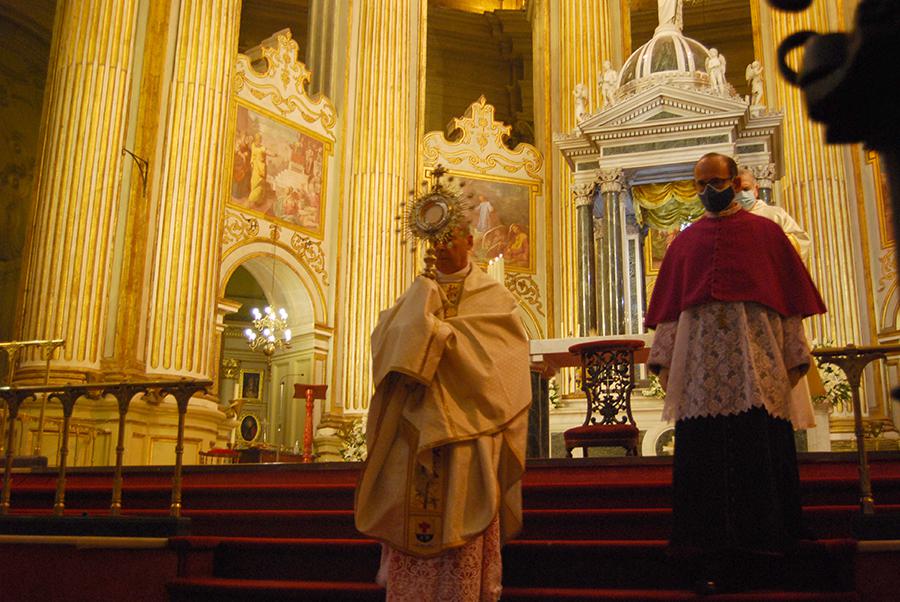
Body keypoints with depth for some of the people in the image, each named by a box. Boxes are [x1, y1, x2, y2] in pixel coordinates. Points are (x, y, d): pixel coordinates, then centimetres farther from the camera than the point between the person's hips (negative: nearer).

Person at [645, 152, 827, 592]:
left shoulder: (767, 233, 10)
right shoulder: (684, 242, 16)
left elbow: (788, 300, 6)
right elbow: (669, 308, 13)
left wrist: (794, 357, -1)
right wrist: (663, 359, 5)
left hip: (755, 367, -2)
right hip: (699, 370, 2)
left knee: (757, 454, -3)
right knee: (704, 460, -1)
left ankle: (755, 553, 8)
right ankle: (711, 558, 4)